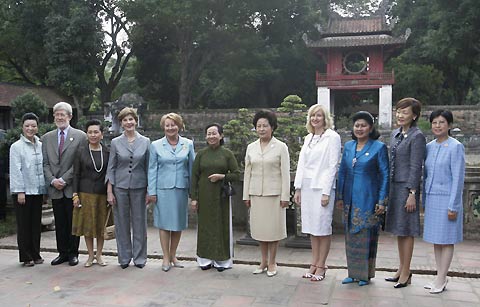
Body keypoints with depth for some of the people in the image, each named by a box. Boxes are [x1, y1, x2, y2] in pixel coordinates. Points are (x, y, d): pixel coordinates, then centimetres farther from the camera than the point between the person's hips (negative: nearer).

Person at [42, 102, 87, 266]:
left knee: (73, 221, 4)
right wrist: (52, 180, -6)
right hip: (55, 189, 4)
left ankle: (73, 253, 16)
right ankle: (63, 253, 20)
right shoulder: (47, 138, 11)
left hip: (72, 187, -3)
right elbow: (45, 163, 9)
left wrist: (64, 179, -12)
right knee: (59, 223, 10)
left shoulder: (80, 136, -2)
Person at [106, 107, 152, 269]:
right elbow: (111, 168, 3)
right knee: (122, 224, 7)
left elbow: (148, 167, 4)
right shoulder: (116, 142, 2)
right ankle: (124, 258, 20)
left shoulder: (145, 142, 2)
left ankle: (139, 257, 18)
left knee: (139, 223, 5)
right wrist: (109, 191, -2)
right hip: (120, 187, 0)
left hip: (139, 187, 0)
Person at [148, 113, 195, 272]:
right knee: (164, 223, 1)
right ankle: (166, 258, 13)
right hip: (163, 189, -2)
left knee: (178, 224, 8)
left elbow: (192, 168, 8)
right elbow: (152, 169, 3)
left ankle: (173, 256, 23)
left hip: (181, 189, 2)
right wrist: (152, 191, -2)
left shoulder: (188, 144, 6)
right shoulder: (156, 145, 3)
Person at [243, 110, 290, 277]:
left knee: (274, 228, 3)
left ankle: (272, 262, 16)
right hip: (256, 194, 4)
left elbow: (285, 173, -5)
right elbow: (247, 173, 9)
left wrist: (285, 196, -9)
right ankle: (264, 261, 22)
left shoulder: (281, 147, -3)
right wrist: (246, 195, 7)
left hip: (274, 194, -3)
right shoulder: (251, 147, 7)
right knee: (260, 228, 9)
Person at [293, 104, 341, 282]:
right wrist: (298, 188, 8)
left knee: (323, 228, 0)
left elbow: (332, 166, -9)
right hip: (307, 187, 6)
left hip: (322, 187, -6)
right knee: (312, 228, 10)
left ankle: (321, 266, 8)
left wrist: (326, 192, -14)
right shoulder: (308, 138, 15)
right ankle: (314, 264, 19)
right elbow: (301, 164, 14)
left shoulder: (332, 137, -4)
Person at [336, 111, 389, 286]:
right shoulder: (348, 146, 10)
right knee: (350, 236, 10)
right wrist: (340, 196, 12)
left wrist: (382, 201, -10)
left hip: (368, 199, -5)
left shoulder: (379, 147, -4)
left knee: (366, 236, 1)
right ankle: (353, 273, 22)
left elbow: (385, 175, -5)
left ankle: (365, 274, 14)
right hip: (350, 200, 5)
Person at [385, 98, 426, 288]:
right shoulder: (395, 134, 12)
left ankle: (406, 273, 11)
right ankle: (401, 270, 25)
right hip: (394, 186, 8)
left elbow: (416, 167, -15)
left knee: (406, 231, 0)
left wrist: (412, 194, -17)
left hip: (407, 187, -8)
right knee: (398, 230, 14)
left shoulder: (417, 136, -11)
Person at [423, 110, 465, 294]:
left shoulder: (455, 147, -10)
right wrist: (424, 201, 14)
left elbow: (458, 178, -12)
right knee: (436, 240, 12)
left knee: (446, 240, 3)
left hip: (446, 200, -6)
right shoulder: (429, 147, 8)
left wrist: (453, 206, -15)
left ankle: (441, 280, 11)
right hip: (432, 199, 6)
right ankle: (440, 277, 24)